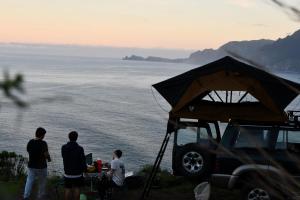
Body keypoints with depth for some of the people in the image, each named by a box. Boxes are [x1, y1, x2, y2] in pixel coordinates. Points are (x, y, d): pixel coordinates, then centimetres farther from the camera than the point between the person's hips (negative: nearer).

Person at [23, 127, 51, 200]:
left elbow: (29, 152, 8)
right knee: (42, 182, 19)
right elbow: (46, 155, -21)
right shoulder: (43, 143, -21)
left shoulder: (30, 142, -5)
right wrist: (49, 158, 2)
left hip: (31, 166, 3)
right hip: (41, 167, -3)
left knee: (29, 182, 11)